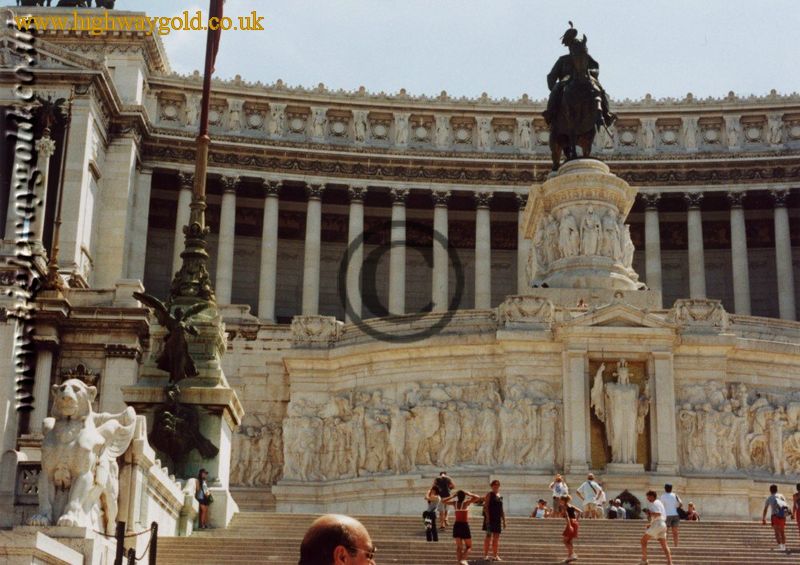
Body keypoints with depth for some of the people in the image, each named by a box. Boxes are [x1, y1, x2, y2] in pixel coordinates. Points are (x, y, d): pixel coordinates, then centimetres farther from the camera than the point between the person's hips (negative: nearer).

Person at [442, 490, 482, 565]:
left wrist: (453, 496, 11)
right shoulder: (466, 503, -11)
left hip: (456, 525, 4)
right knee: (469, 547, 6)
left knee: (459, 547, 14)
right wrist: (468, 494, -6)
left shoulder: (455, 503, 0)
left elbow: (443, 501, 15)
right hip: (464, 525, -4)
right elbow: (477, 497, -14)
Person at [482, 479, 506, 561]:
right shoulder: (489, 494, -2)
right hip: (490, 518, -6)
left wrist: (504, 520, 16)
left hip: (498, 519, 6)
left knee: (496, 537, 7)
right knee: (489, 536, -7)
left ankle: (495, 555, 12)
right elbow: (486, 506, -9)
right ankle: (486, 555, -4)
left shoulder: (500, 496, 16)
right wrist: (487, 517, -19)